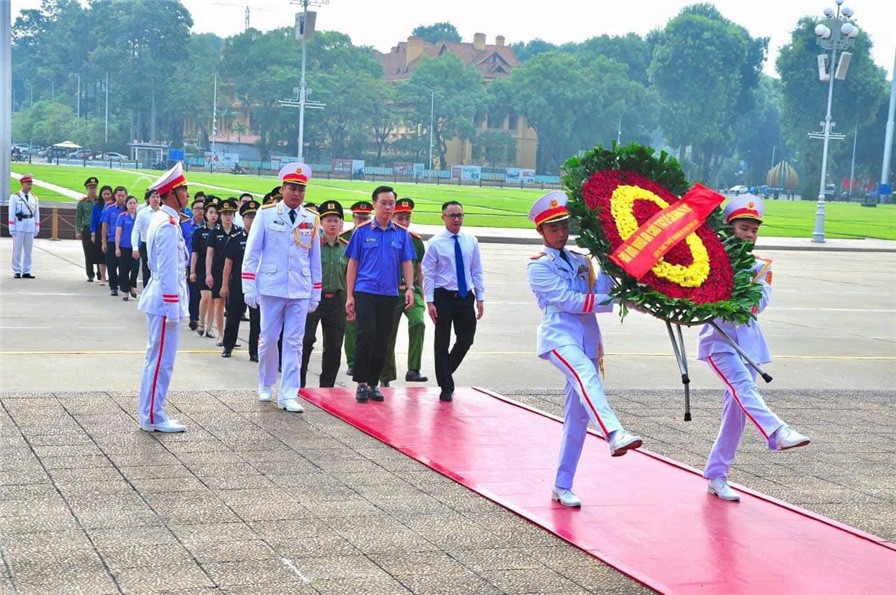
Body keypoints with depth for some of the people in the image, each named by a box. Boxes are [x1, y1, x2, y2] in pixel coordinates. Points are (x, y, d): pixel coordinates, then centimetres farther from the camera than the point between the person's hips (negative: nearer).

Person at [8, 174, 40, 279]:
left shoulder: (34, 198, 11)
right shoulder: (15, 197, 0)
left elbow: (36, 214, 12)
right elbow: (11, 214, -3)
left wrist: (37, 229, 7)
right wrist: (12, 228, -9)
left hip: (30, 227, 3)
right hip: (19, 226, -3)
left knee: (28, 250, 5)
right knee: (17, 249, -1)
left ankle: (26, 272, 9)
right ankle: (17, 271, 4)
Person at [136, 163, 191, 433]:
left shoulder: (161, 219, 14)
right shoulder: (168, 225, -18)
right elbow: (168, 271, -20)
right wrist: (173, 309, -19)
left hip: (159, 301, 11)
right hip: (165, 301, -11)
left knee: (156, 359, 15)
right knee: (161, 361, -4)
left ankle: (150, 413, 22)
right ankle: (153, 417, 2)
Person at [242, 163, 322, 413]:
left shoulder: (312, 220, 6)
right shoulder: (266, 214, -1)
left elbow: (315, 258, 10)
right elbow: (252, 252, 0)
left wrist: (316, 293, 9)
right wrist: (249, 287, -4)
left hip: (300, 291, 2)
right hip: (271, 288, -2)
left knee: (294, 342, 1)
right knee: (268, 339, 6)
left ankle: (288, 395, 4)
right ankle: (265, 385, 27)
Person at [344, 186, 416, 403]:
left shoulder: (402, 234, 8)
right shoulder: (362, 231, 2)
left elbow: (407, 263, 9)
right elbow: (353, 264, 3)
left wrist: (410, 288, -7)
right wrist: (349, 296, -1)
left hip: (390, 295, 3)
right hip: (365, 292, -3)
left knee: (382, 341, 7)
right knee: (367, 335, -13)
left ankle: (373, 383, 17)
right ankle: (361, 383, -2)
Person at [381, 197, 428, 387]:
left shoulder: (416, 240, 6)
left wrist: (421, 293, 12)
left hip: (411, 290, 2)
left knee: (418, 323, -24)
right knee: (388, 336, 4)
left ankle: (413, 370, -22)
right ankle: (386, 377, 19)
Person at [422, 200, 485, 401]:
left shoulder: (471, 241, 7)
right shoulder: (436, 243, -4)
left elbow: (477, 271, 10)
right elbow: (428, 274, -4)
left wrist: (480, 298, 5)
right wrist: (430, 302, -11)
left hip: (466, 296, 4)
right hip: (444, 296, -4)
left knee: (466, 339, 4)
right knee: (442, 343, 2)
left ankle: (446, 374, 27)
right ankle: (446, 387, 11)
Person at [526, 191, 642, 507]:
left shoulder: (581, 261, 20)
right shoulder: (539, 266, 3)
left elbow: (598, 297, 4)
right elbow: (566, 300, -10)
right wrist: (610, 300, -10)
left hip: (587, 339, 6)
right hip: (559, 336, -6)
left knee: (578, 417, 3)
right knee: (586, 375, -36)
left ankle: (562, 486, 10)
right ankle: (614, 435, -59)